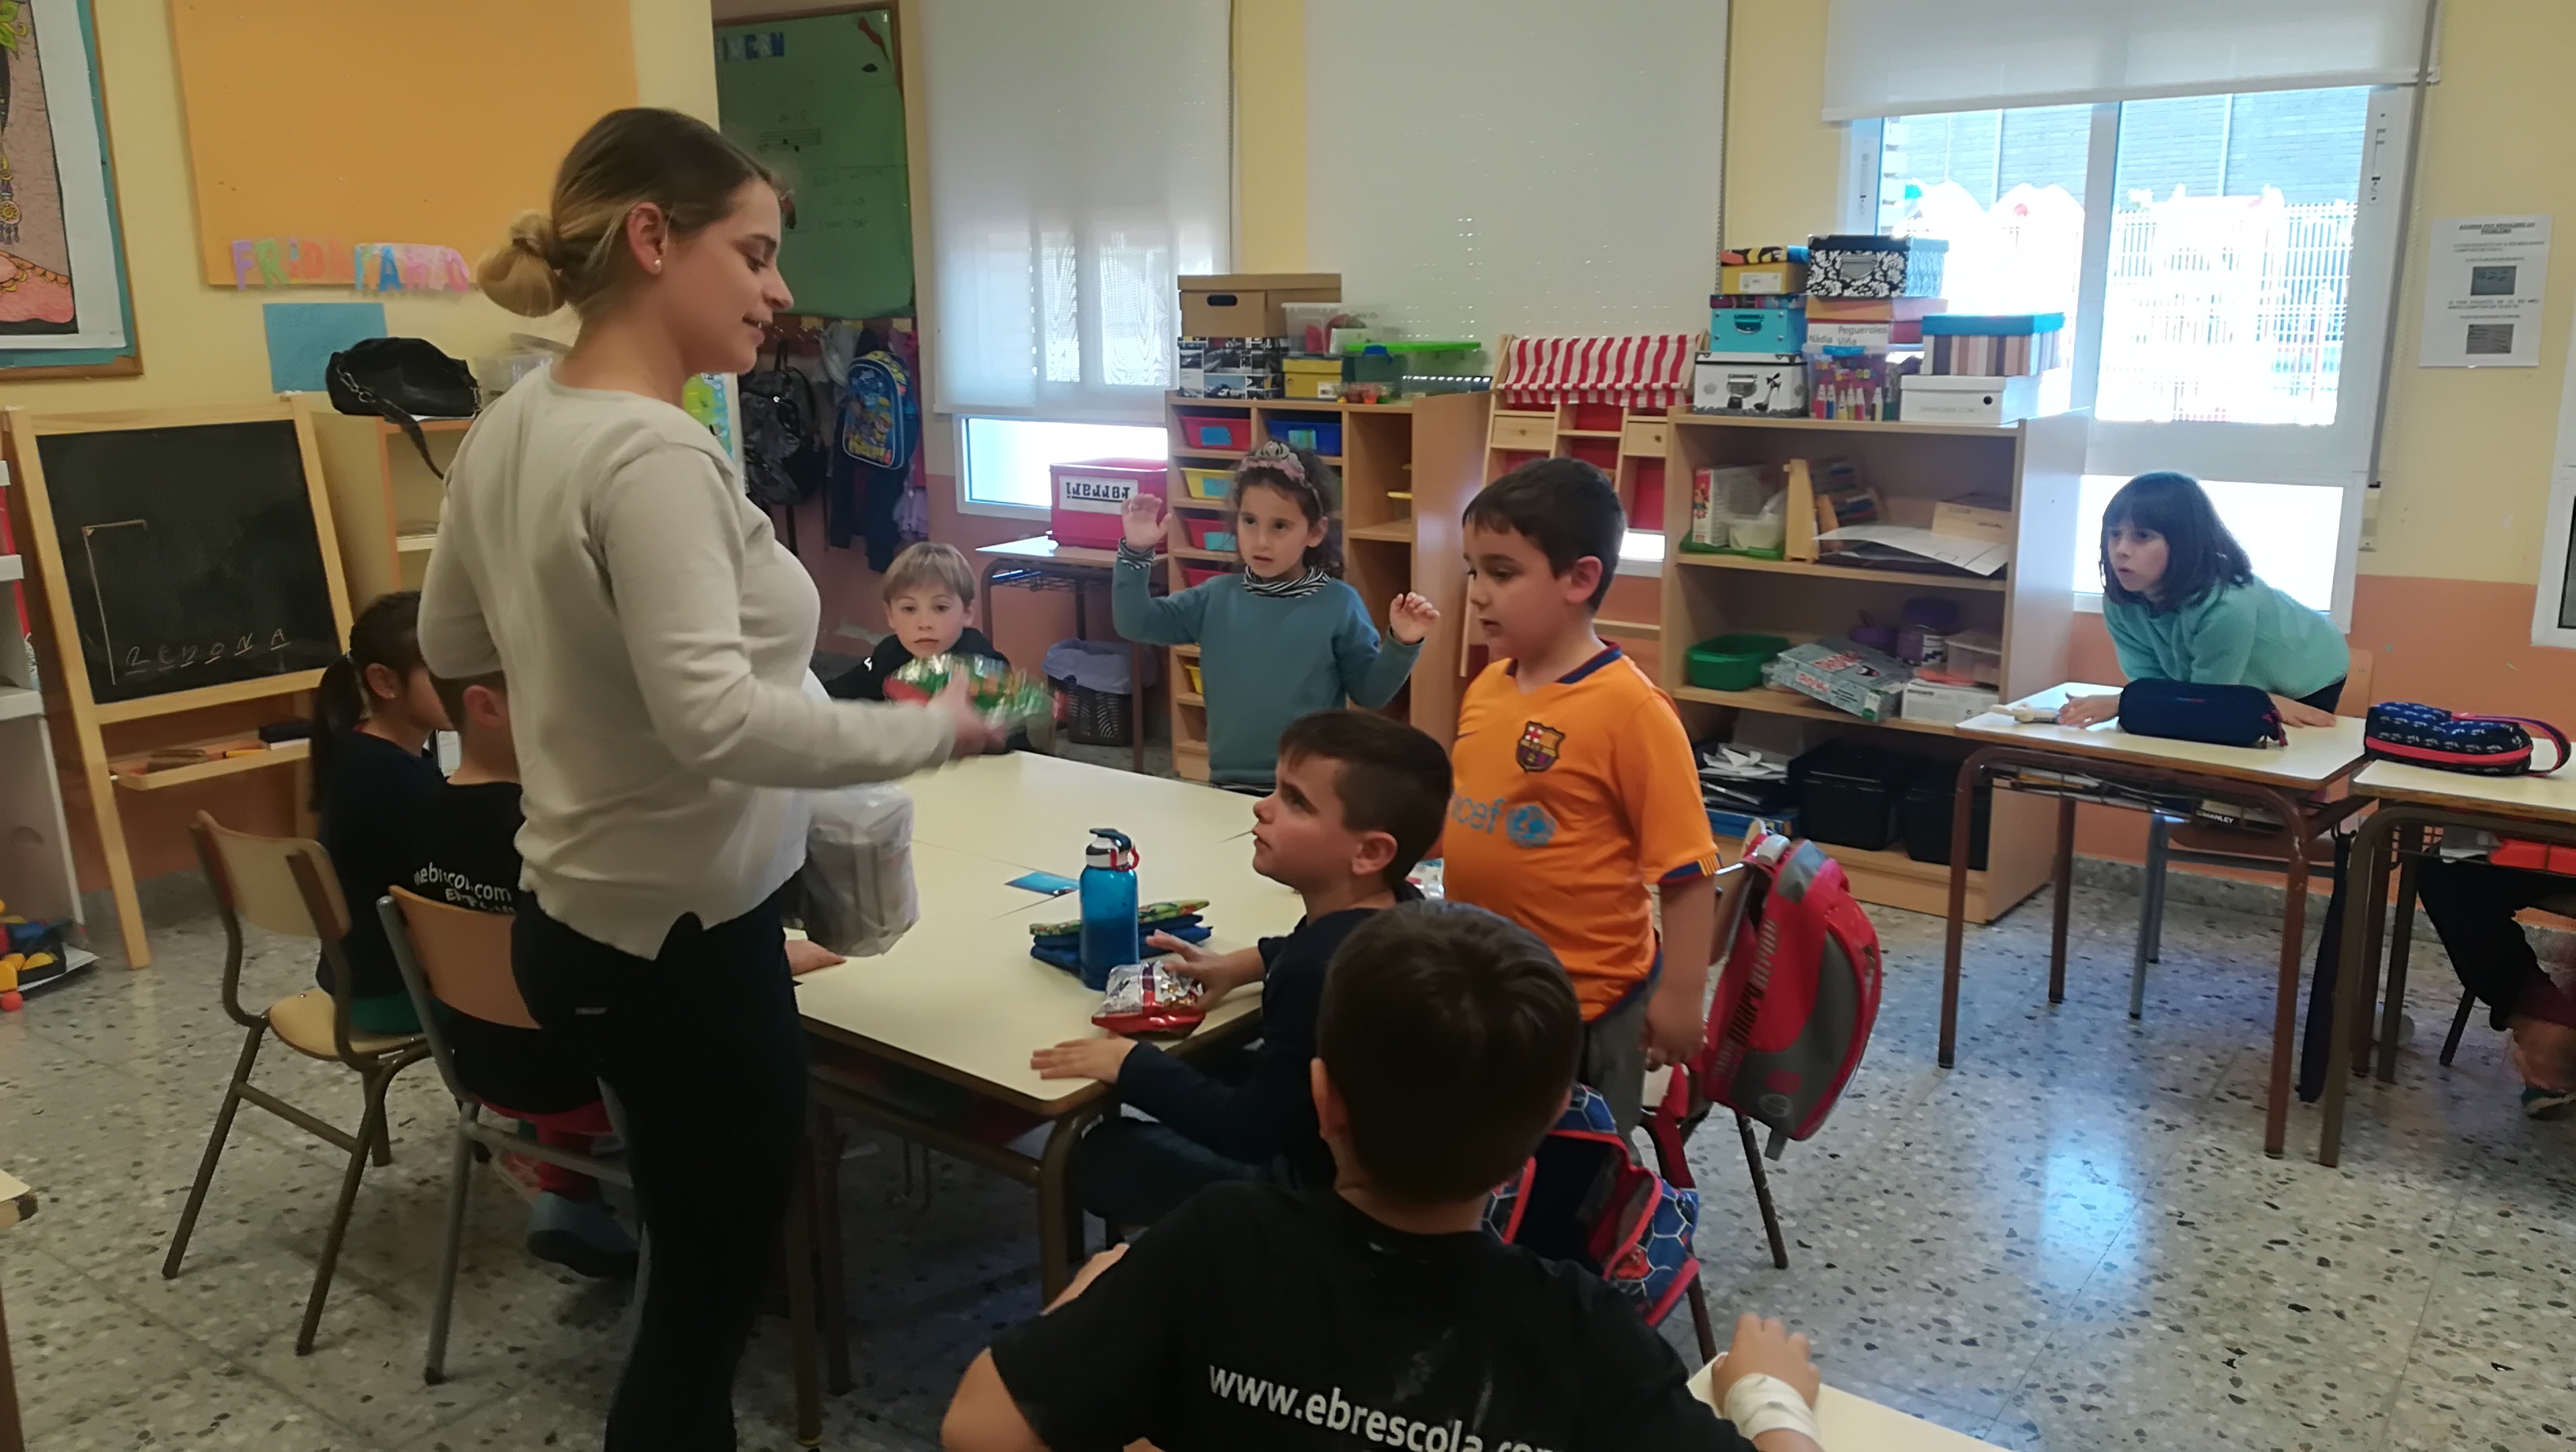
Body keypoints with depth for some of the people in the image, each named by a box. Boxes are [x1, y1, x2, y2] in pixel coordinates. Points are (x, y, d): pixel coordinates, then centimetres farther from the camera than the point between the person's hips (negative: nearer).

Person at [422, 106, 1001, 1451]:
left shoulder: (511, 426, 4)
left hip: (579, 920, 9)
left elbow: (451, 642, 16)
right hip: (680, 942, -9)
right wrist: (929, 731, -21)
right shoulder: (651, 452, -24)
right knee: (713, 1280, 11)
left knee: (694, 1259, 26)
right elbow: (715, 720, -31)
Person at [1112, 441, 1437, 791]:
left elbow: (1369, 693, -2)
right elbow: (1135, 624, 0)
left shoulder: (1338, 603, -7)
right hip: (1231, 784, 3)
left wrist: (1402, 645, -17)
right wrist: (1137, 553, -9)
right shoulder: (1216, 596, 1)